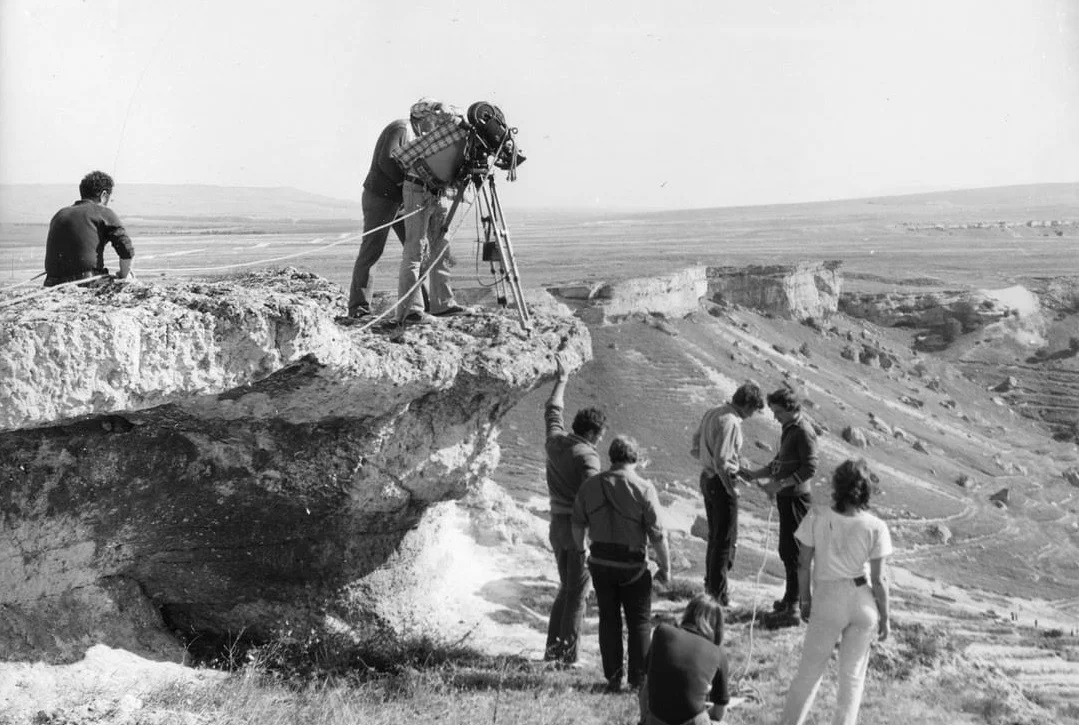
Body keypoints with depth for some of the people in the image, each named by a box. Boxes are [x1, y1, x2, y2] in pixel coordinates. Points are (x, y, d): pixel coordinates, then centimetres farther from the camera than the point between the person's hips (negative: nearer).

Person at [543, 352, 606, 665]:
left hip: (557, 524, 7)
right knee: (577, 593, 1)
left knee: (565, 588, 18)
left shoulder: (555, 440, 3)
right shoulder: (587, 457, -17)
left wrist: (562, 380, 35)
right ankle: (567, 654, 4)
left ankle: (553, 648, 18)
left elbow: (552, 411, 22)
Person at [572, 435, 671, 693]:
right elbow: (657, 534, -14)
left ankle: (614, 678, 17)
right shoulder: (643, 489, -16)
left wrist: (580, 550, 25)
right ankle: (639, 679, 12)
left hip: (600, 562, 4)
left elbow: (578, 523, 8)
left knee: (609, 620, 14)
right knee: (639, 622, 10)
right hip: (632, 565, -3)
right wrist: (665, 568, -4)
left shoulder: (590, 485, -2)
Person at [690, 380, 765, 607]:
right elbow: (721, 461, -26)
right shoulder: (730, 422, -21)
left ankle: (711, 583, 34)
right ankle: (718, 593, 7)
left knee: (715, 535, 22)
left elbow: (695, 450, 14)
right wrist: (731, 488, -16)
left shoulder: (712, 414, 7)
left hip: (707, 477, 9)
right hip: (721, 482, -9)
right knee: (726, 538, 1)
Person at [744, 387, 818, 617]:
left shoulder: (804, 432, -16)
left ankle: (794, 604, -1)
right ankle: (791, 599, 25)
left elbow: (809, 469, -20)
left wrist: (780, 484, -23)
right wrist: (755, 474, 14)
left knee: (792, 550, -6)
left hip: (796, 497, -10)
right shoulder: (788, 428, 14)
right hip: (786, 496, 10)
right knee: (787, 550, 15)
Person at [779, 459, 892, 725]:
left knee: (809, 671, 15)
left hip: (827, 602, 0)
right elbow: (879, 580, -8)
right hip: (862, 603, 1)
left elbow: (804, 566, -6)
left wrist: (806, 600, 10)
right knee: (852, 675, 16)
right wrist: (884, 617, 6)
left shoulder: (817, 518, -14)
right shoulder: (875, 527, -13)